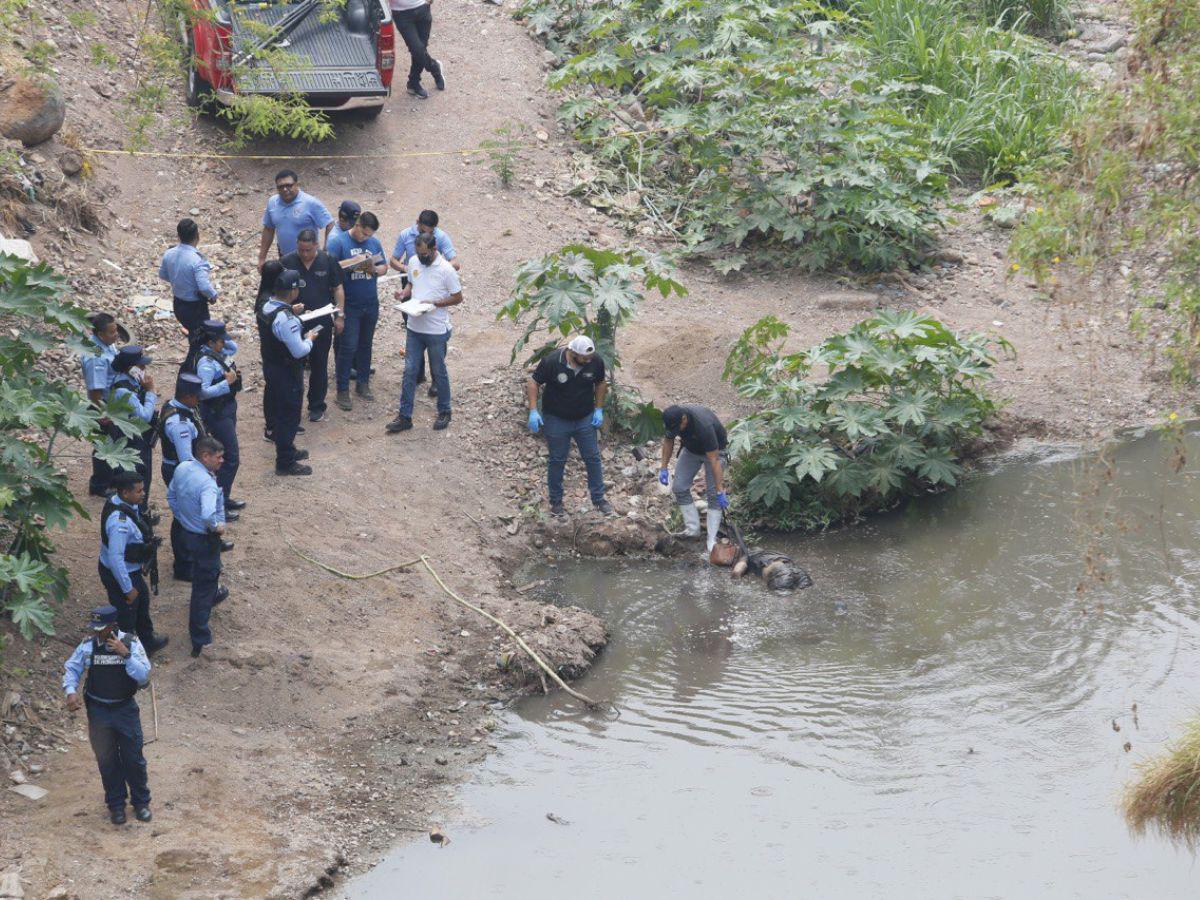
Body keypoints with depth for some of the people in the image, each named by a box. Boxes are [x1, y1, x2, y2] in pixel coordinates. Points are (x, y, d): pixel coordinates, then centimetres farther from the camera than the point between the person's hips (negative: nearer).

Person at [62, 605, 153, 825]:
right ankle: (115, 804, 26)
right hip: (98, 711, 1)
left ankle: (141, 802, 24)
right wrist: (71, 691, -15)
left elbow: (143, 676, -17)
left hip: (125, 710, -1)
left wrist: (125, 654, -28)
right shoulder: (88, 645, -6)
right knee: (107, 761, 10)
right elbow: (71, 668, 3)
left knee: (134, 759, 6)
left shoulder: (131, 644, -10)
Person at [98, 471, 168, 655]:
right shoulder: (120, 522, -38)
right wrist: (128, 588, -23)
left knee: (142, 600, 30)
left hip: (130, 569, 10)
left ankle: (147, 641, 53)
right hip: (119, 573, -10)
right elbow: (115, 558, -34)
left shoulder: (117, 501, -8)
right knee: (126, 614, 13)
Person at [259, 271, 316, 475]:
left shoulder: (266, 307, -3)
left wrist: (292, 312, 6)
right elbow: (299, 351, -28)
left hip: (271, 365, 9)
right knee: (289, 416, 5)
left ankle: (286, 450, 41)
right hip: (287, 374, -9)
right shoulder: (286, 319, -31)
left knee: (278, 411, 24)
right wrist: (310, 339, -9)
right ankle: (285, 463, 15)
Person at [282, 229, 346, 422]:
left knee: (319, 366, 8)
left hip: (322, 324, 1)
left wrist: (339, 315, 1)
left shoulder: (327, 261, -3)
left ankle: (317, 406, 20)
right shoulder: (287, 262, -5)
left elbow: (338, 289, 5)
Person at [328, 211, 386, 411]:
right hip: (349, 305, -5)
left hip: (371, 304, 5)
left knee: (365, 344, 15)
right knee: (348, 347, -6)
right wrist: (352, 263, -27)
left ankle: (363, 383, 27)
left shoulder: (374, 243, 6)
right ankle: (342, 391, 0)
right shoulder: (339, 242, -9)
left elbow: (384, 267, 11)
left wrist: (374, 270, -12)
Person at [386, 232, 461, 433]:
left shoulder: (446, 270, -16)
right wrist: (404, 293, -4)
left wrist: (433, 303, -21)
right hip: (415, 328, 5)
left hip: (437, 331, -5)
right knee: (409, 371, 6)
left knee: (439, 373, 9)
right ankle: (404, 416, 11)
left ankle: (444, 413, 26)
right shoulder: (413, 262, 2)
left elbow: (457, 297, -10)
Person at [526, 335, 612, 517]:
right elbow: (532, 382, -15)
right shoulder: (552, 361, -26)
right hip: (556, 420, -3)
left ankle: (598, 498, 25)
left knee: (593, 458, 9)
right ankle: (556, 502, 26)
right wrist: (533, 411, -23)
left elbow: (600, 383, 3)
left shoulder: (596, 361, -17)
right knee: (557, 461, 10)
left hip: (585, 419, 3)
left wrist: (599, 409, -3)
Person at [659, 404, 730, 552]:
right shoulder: (672, 419, -24)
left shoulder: (703, 426, -41)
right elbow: (668, 440, -2)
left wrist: (720, 491, -37)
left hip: (714, 450, -6)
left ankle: (712, 541, -12)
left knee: (713, 494, -15)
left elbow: (714, 460, -38)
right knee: (679, 487, -5)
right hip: (690, 449, 6)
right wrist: (663, 468, -4)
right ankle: (693, 530, 5)